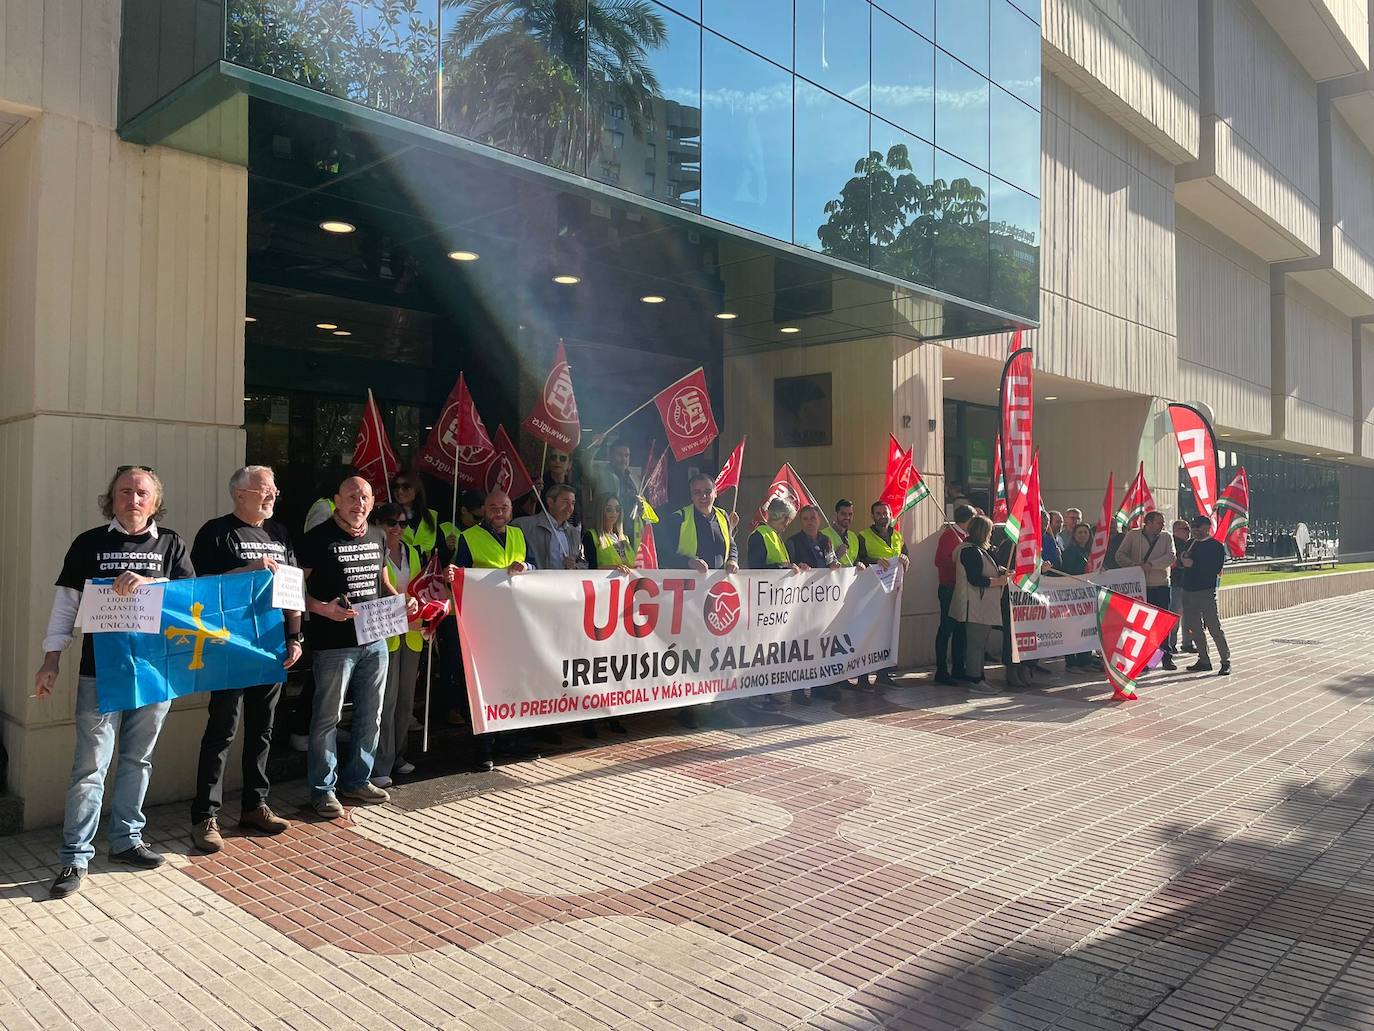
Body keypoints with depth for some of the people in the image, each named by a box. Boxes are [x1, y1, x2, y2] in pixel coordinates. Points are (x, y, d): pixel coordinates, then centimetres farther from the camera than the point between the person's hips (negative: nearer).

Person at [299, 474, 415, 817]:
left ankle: (358, 780, 30)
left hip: (375, 640, 7)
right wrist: (323, 609, -26)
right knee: (328, 717, 2)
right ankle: (323, 789, 15)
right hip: (334, 643, -7)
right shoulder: (318, 539, -8)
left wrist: (402, 602, 4)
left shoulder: (378, 537, 11)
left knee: (370, 715, 15)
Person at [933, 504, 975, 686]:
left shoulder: (964, 536, 16)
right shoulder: (949, 535, -12)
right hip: (949, 589, -9)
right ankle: (941, 672, -1)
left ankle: (958, 669, 19)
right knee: (946, 629, -5)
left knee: (960, 629, 12)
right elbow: (940, 561, -21)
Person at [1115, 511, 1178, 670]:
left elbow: (1170, 557, -8)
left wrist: (1151, 564, -21)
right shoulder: (1133, 535, 3)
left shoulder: (1166, 537, 6)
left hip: (1161, 586, 1)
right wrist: (1135, 566, -15)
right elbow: (1120, 555, 0)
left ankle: (1167, 657, 11)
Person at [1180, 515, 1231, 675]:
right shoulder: (1192, 544, 16)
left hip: (1206, 591, -7)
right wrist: (1183, 560, -4)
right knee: (1194, 628, 9)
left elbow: (1215, 569, -12)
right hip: (1188, 591, 7)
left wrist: (1193, 564, -14)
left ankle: (1226, 662, 1)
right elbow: (1181, 562, 18)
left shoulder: (1217, 546, -3)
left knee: (1214, 627, -7)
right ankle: (1204, 661, 19)